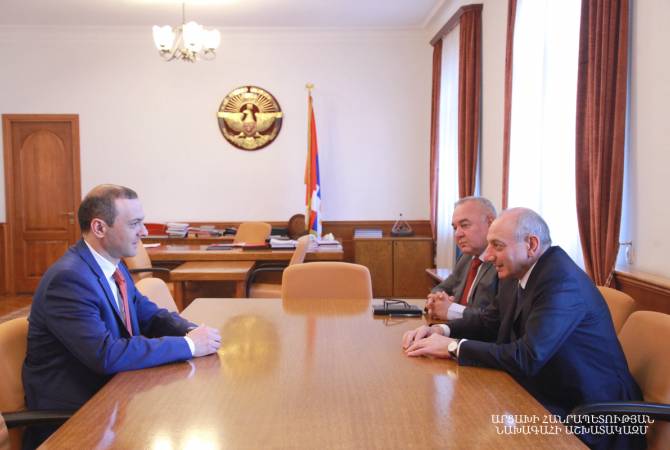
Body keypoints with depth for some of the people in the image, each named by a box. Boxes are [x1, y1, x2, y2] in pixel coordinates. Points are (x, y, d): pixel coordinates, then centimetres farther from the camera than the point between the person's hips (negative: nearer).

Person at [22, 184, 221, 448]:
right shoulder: (68, 278, -23)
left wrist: (193, 331, -10)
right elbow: (107, 355, -30)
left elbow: (150, 315, 11)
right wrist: (188, 345, -25)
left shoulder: (112, 264, 4)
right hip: (70, 411, -8)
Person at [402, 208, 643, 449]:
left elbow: (527, 358, -32)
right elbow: (488, 321, 14)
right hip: (546, 395, 8)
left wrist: (454, 347, -23)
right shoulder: (518, 275, 2)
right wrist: (442, 329, -5)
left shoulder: (562, 281, -26)